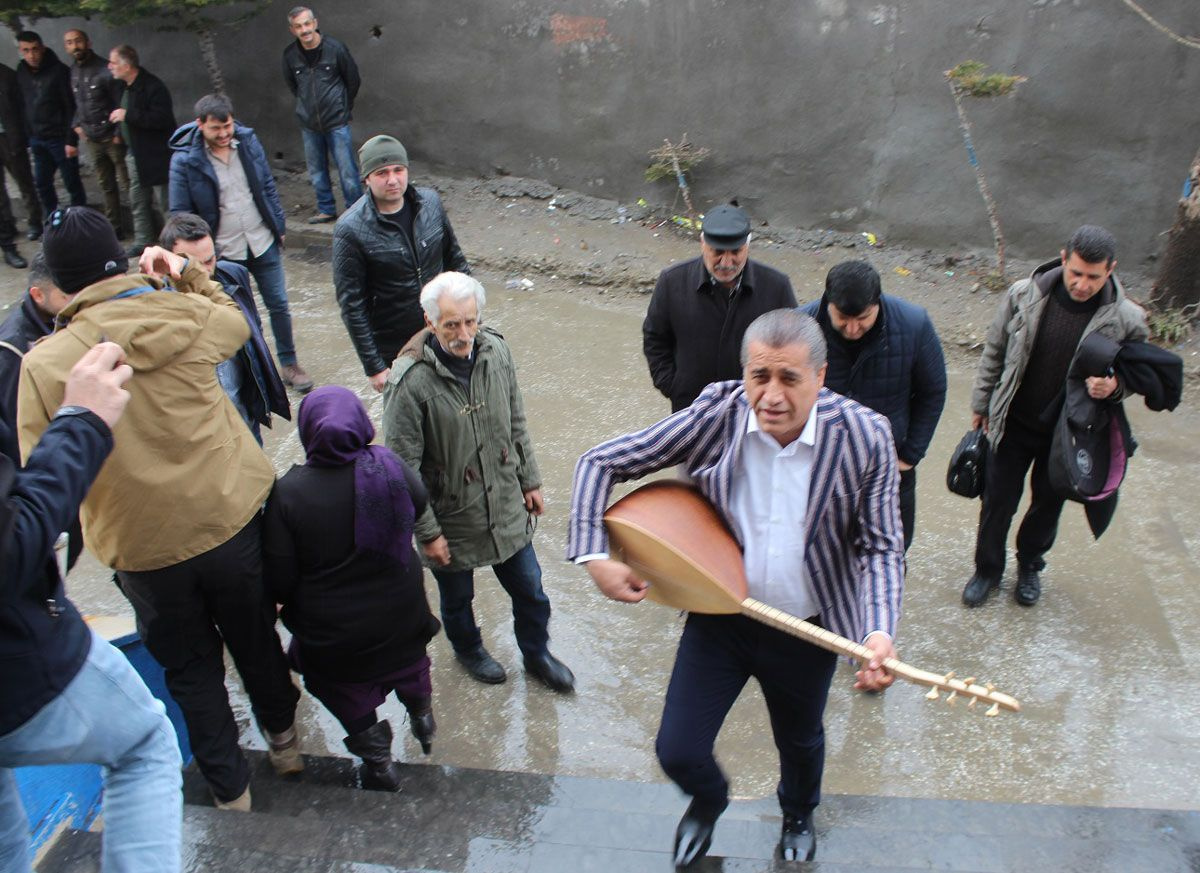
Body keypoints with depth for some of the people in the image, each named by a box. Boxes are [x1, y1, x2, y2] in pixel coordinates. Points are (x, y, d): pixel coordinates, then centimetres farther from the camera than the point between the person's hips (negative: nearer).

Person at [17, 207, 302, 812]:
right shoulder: (187, 314, -11)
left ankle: (231, 789, 35)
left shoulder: (44, 365, -15)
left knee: (191, 669, 19)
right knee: (254, 638, 24)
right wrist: (189, 275, 13)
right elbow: (236, 322, 14)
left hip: (145, 548, -2)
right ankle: (283, 739, 47)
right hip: (232, 516, 2)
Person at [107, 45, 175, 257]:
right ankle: (143, 242, 25)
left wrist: (128, 116, -25)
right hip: (133, 153, 10)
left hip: (156, 154, -9)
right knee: (138, 201, 15)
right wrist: (120, 132, 12)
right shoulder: (122, 86, 11)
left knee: (166, 201, -5)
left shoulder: (153, 87, -17)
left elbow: (162, 119, -27)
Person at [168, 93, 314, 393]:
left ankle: (289, 363, 27)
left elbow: (268, 187, 7)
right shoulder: (185, 159, -14)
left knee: (279, 305, 10)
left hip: (263, 243, 3)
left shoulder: (248, 141, -4)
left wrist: (279, 227, 9)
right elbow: (180, 214, -8)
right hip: (222, 253, -3)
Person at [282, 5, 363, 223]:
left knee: (347, 171, -3)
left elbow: (353, 81, 3)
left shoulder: (335, 48, -10)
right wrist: (306, 104, 15)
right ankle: (326, 210, 26)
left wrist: (343, 107, 10)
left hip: (337, 122, -3)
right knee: (316, 172, 12)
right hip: (309, 124, 4)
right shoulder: (290, 54, -3)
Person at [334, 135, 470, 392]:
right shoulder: (350, 230, -17)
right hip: (393, 349, -4)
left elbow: (454, 259, 9)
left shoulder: (430, 202, -4)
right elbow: (352, 305, -14)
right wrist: (374, 367, -14)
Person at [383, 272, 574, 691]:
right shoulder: (410, 380, -25)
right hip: (451, 519, -3)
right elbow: (403, 467, -18)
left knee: (530, 592, 18)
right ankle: (468, 650, 53)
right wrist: (427, 532, -14)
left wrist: (529, 480, 10)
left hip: (508, 509, 4)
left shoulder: (496, 351, -10)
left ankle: (537, 655, 46)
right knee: (457, 598, 21)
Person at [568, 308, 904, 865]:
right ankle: (709, 801, 46)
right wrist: (594, 557, -23)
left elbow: (880, 546, -11)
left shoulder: (864, 438, -19)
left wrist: (879, 631, -28)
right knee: (677, 751, 5)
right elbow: (600, 463, -13)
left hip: (806, 632, 1)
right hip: (718, 618, 0)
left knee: (800, 743, 25)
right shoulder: (715, 416, -20)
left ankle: (798, 816, 63)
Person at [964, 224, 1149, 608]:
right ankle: (987, 569, 32)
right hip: (1012, 423, 0)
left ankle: (1030, 565, 44)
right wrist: (981, 404, 6)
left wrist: (1114, 386, -22)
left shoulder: (1126, 319, -16)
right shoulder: (1023, 295, -15)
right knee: (997, 500, 11)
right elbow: (994, 353, -1)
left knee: (1048, 503, 19)